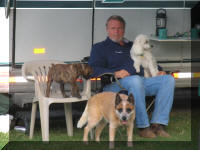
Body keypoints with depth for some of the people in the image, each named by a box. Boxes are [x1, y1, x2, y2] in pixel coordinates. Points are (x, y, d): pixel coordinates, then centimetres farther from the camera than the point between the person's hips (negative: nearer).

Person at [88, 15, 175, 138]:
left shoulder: (132, 46, 34)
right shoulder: (100, 48, 17)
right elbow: (93, 69, 0)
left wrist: (159, 70, 15)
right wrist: (115, 73, -17)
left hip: (142, 80, 6)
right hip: (116, 84, -6)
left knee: (168, 79, -18)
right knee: (136, 80, -40)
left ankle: (157, 124, -27)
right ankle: (143, 127, -35)